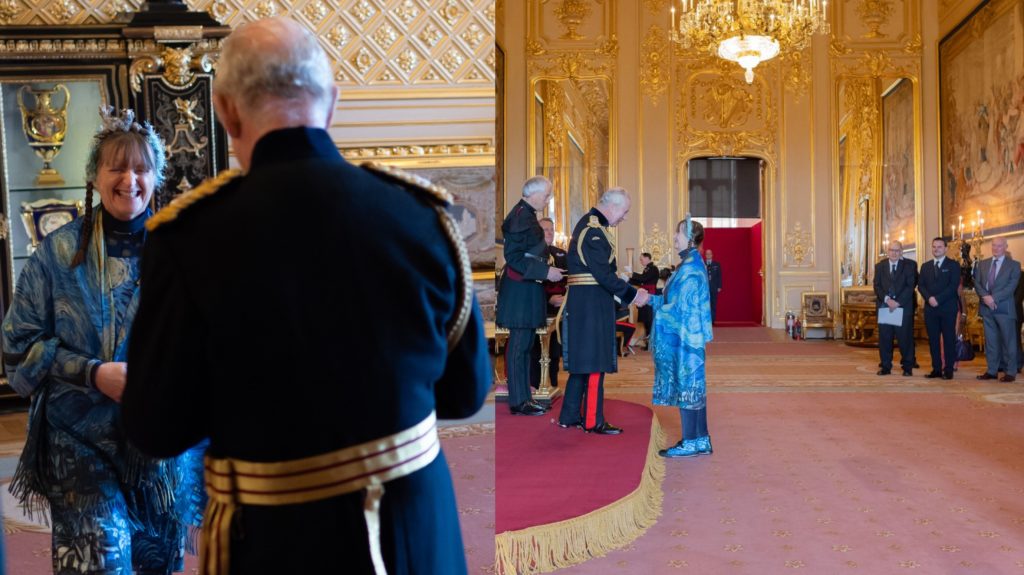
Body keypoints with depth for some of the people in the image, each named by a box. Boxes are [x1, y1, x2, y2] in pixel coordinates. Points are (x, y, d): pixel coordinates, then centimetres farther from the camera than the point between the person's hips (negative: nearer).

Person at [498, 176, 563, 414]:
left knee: (525, 343, 13)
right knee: (519, 344, -4)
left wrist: (549, 268, 15)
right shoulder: (521, 216, -16)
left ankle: (524, 397, 20)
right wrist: (545, 271, -20)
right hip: (521, 289, -10)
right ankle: (518, 402, 2)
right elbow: (513, 256, -22)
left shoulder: (526, 214, 15)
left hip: (527, 289, 10)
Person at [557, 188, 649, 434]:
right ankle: (593, 421, 4)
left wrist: (631, 291, 13)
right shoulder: (594, 231, -17)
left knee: (581, 361, 15)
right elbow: (604, 275, -20)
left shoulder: (586, 224, 16)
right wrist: (633, 294, -12)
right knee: (595, 363, -3)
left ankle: (570, 416, 22)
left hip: (581, 302, 10)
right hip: (592, 303, -10)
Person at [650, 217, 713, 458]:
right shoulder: (691, 264, 13)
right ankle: (700, 439, 18)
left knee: (686, 386, -4)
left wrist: (650, 303, -10)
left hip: (685, 338, -10)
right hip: (688, 337, 10)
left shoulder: (690, 268, -17)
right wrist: (652, 299, 13)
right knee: (694, 385, 12)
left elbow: (683, 307, -19)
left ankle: (691, 442, 3)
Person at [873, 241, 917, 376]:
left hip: (903, 306, -2)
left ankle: (907, 367, 7)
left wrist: (898, 302, -13)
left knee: (905, 338, 0)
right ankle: (885, 366, 10)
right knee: (884, 338, 2)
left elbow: (910, 286, -4)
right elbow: (877, 286, 4)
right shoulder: (880, 266, 12)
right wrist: (887, 299, -12)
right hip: (884, 306, 2)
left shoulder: (910, 265, 4)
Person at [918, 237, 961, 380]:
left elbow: (954, 285, -9)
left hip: (948, 308, -4)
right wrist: (929, 298, -11)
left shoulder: (953, 265, 2)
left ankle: (948, 370, 3)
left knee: (949, 339, -1)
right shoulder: (925, 266, 15)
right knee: (933, 340, 4)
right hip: (930, 308, 4)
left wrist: (938, 299, -16)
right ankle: (936, 369, 9)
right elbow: (921, 285, 8)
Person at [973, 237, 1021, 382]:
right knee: (990, 341, 8)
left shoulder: (1014, 265, 0)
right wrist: (985, 296, -13)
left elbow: (1011, 286, -10)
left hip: (1004, 308, -4)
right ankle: (991, 370, 13)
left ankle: (1010, 372, 6)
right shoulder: (982, 264, 13)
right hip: (986, 307, 4)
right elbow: (977, 283, 5)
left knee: (1008, 341, 0)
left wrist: (994, 298, -19)